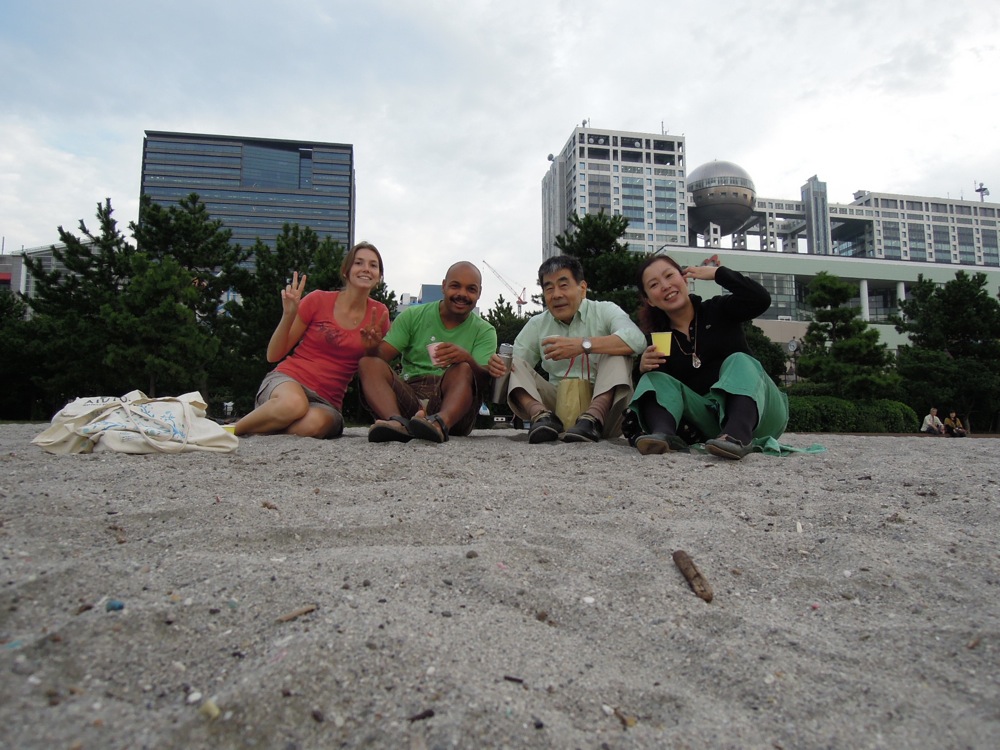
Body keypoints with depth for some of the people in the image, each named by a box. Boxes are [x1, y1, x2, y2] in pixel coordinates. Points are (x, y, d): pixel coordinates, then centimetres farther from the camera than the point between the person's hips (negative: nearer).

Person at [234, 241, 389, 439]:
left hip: (326, 402, 2)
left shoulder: (378, 314, 5)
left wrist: (373, 347, -10)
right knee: (293, 404, -40)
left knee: (314, 423, -37)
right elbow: (273, 356, 3)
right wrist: (288, 316, -13)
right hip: (288, 380, -1)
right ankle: (232, 429, -12)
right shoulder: (318, 300, 0)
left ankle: (259, 430, -8)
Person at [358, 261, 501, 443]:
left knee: (463, 368, -28)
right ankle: (396, 421, -46)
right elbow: (381, 356, 4)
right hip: (409, 397, 1)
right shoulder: (413, 316, 12)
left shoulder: (484, 331, 10)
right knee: (368, 362, -19)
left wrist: (466, 358, -28)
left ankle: (441, 422, -55)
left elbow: (484, 379, -6)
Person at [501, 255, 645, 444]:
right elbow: (512, 362, 2)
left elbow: (636, 339, -22)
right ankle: (542, 416, -37)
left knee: (617, 354, -21)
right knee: (514, 365, -11)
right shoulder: (537, 325, 9)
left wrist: (584, 345, -30)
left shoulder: (605, 311, -1)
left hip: (603, 402, -2)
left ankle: (592, 419, -40)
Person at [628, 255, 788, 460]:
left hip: (761, 414, -2)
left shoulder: (718, 310, 3)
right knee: (656, 378, -15)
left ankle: (738, 435, -55)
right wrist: (645, 369, -18)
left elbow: (761, 300, -16)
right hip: (713, 423, 2)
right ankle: (663, 434, -47)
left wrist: (717, 272, -8)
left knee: (738, 361, -28)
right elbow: (656, 382, 2)